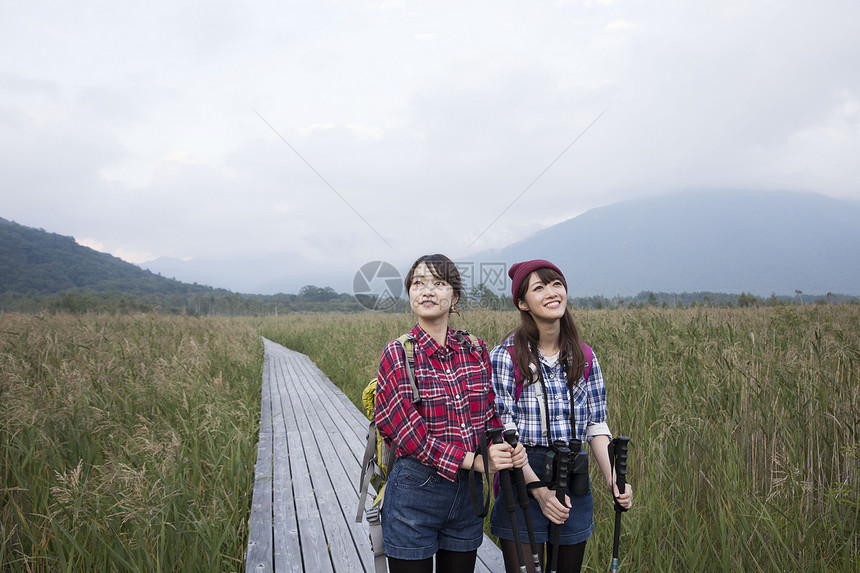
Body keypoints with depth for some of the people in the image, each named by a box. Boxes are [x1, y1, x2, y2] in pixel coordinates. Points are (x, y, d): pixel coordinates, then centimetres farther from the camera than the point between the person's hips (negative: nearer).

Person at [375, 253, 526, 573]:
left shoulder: (476, 350, 3)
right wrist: (473, 459, -21)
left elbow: (490, 415, 9)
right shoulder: (398, 354, -9)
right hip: (416, 489, -4)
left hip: (469, 489, 4)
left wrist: (508, 448, -13)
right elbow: (407, 430, -16)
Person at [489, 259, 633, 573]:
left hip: (574, 484, 4)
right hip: (523, 477, -4)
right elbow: (504, 433, -11)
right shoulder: (505, 357, -8)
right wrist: (537, 487, -21)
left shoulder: (583, 357, 5)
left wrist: (612, 479, -8)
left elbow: (596, 425, 7)